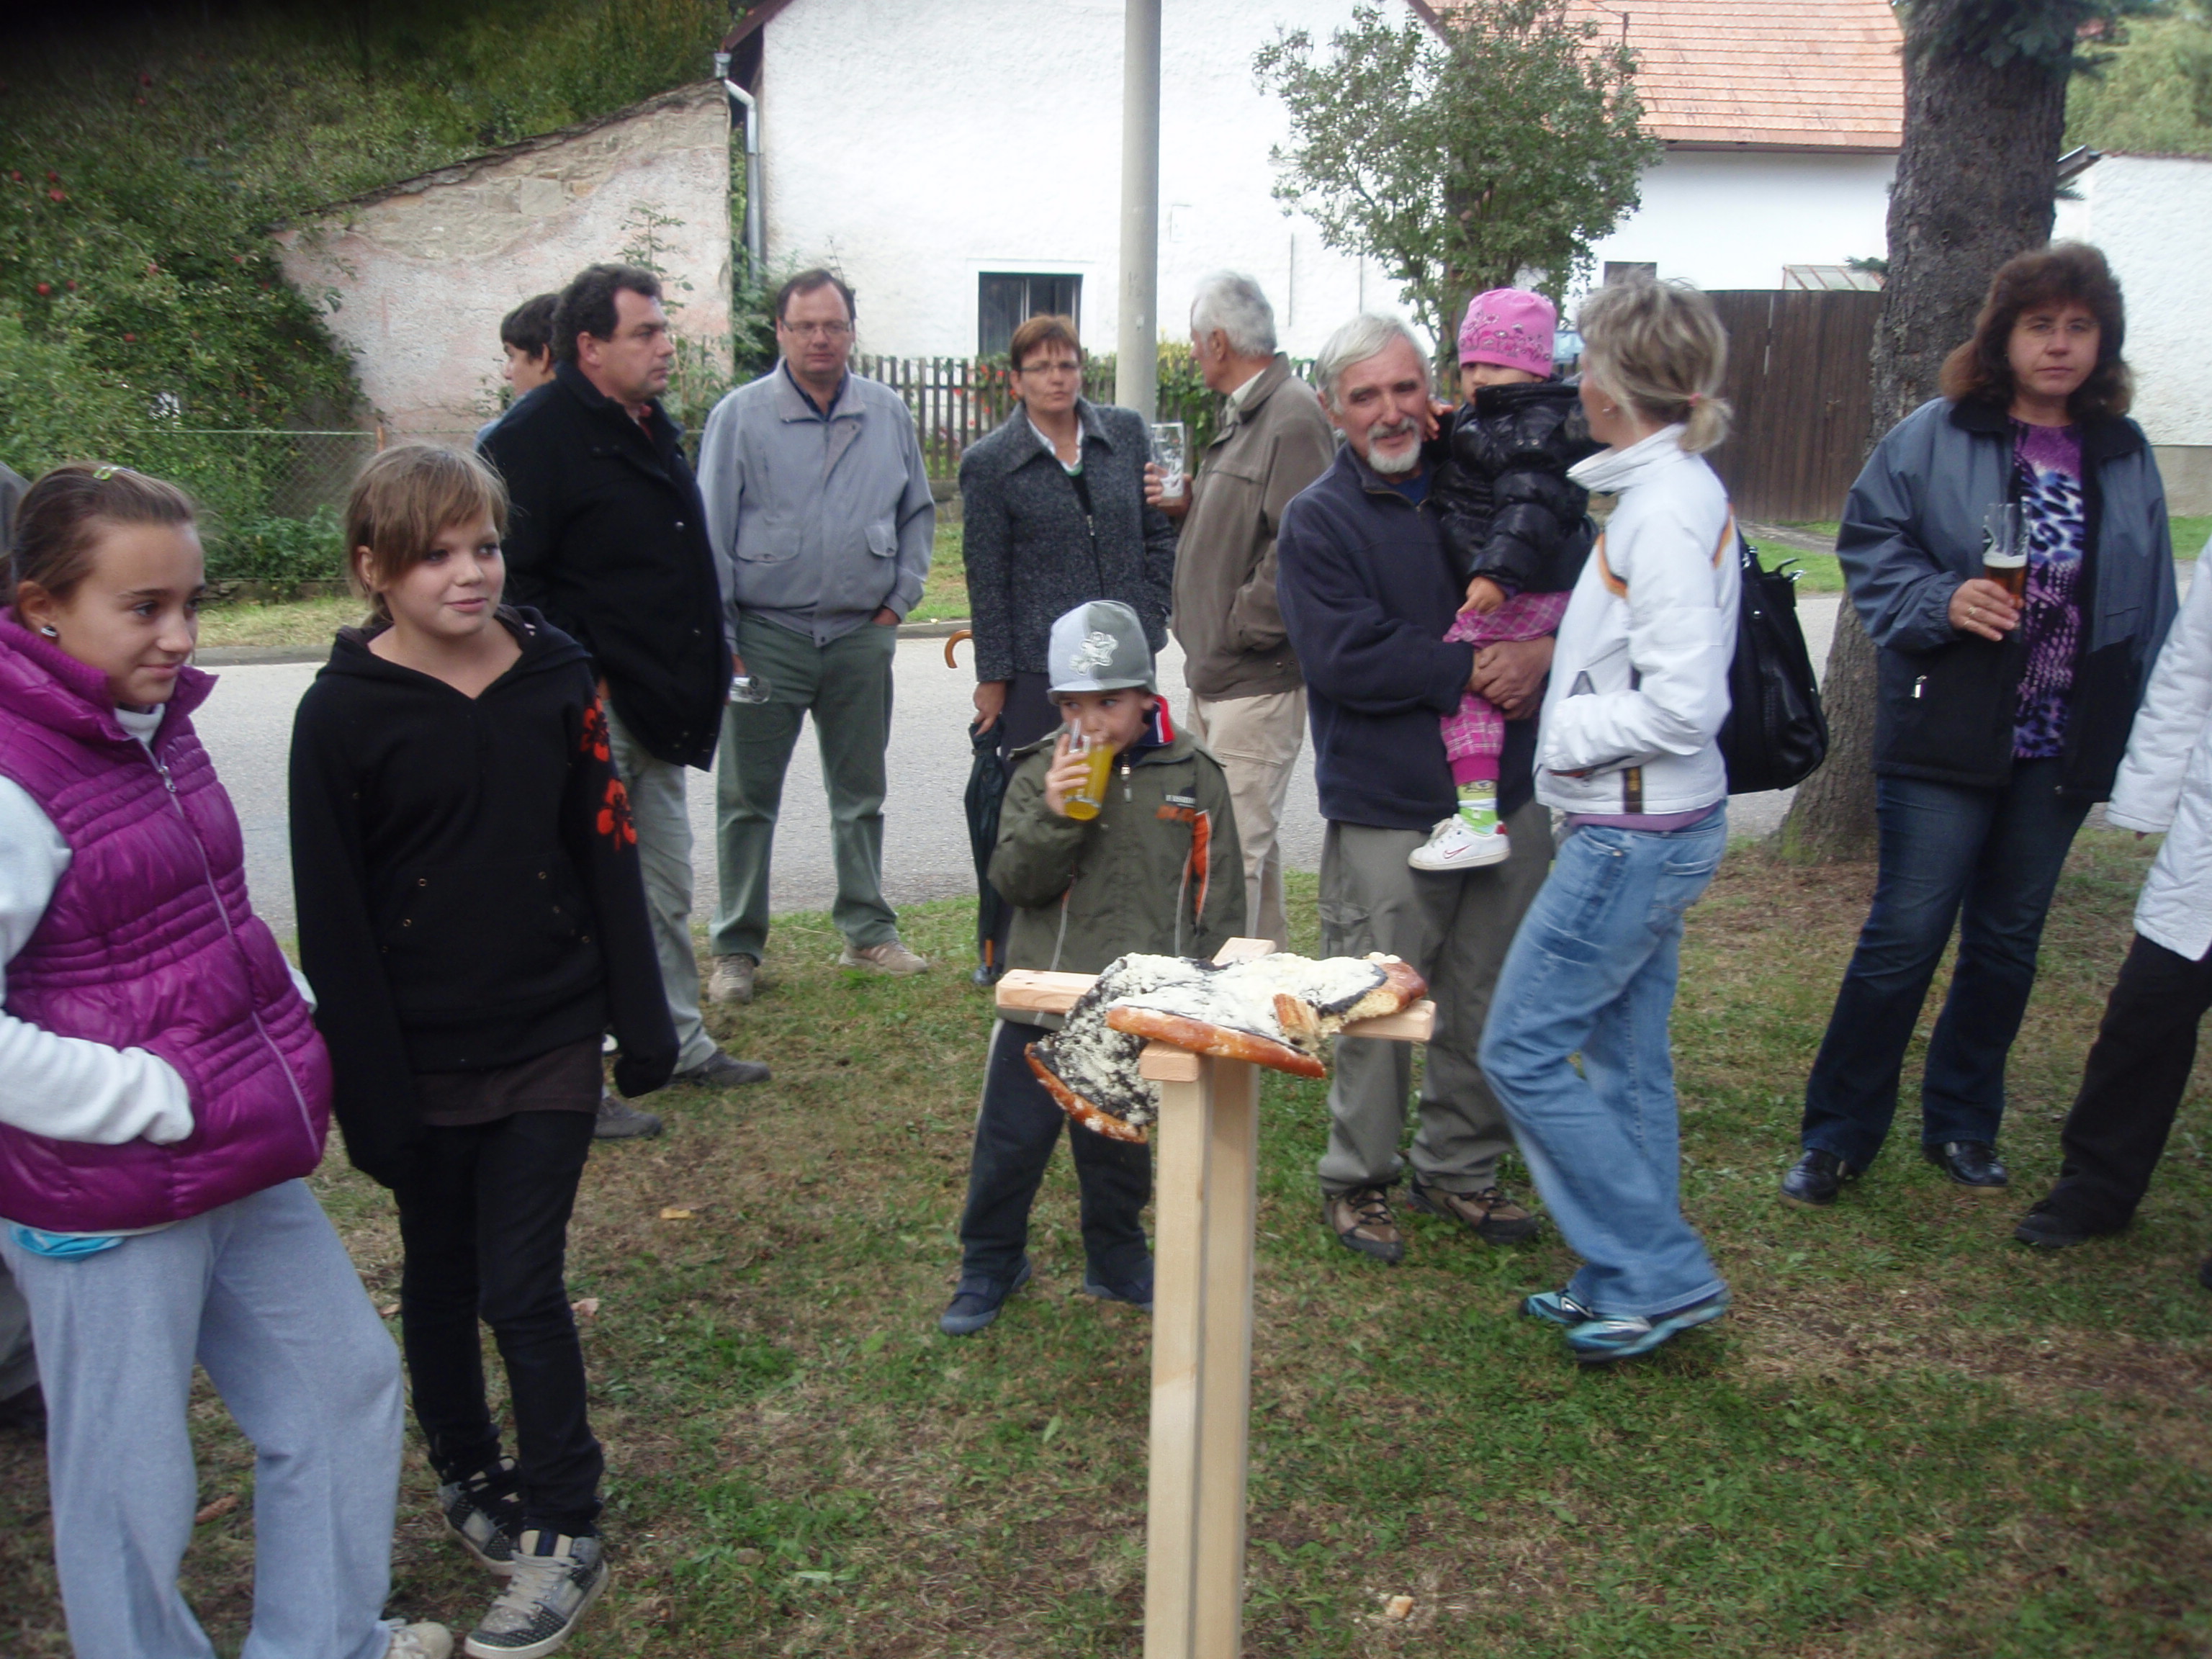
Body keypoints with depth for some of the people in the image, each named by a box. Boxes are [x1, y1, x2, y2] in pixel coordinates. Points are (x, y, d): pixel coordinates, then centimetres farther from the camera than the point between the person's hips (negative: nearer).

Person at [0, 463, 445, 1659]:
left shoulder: (155, 728, 6)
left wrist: (292, 1030, 8)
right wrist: (159, 1099, -22)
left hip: (244, 1171, 9)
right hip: (104, 1202, -9)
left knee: (348, 1381, 19)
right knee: (132, 1481, 8)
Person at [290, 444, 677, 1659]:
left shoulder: (555, 676, -3)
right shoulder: (343, 712, -9)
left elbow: (605, 857, 2)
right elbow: (332, 919, -7)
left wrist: (641, 1022, 3)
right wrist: (368, 1090, -9)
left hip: (548, 1044, 0)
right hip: (421, 1060, 0)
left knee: (523, 1287, 2)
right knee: (440, 1280, 17)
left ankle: (565, 1536, 17)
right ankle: (468, 1478, 39)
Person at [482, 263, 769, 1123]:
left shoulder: (652, 429, 14)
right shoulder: (539, 434, -14)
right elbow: (510, 577, -20)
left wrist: (710, 662, 18)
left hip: (656, 712, 9)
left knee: (665, 890, 18)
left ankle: (682, 1044, 32)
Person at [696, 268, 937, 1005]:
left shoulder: (888, 414, 6)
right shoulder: (740, 416, -3)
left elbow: (918, 513, 16)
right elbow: (711, 533, -2)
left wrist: (898, 600, 5)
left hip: (860, 634, 3)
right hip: (767, 634, -2)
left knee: (861, 793, 12)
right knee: (748, 798, 3)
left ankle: (868, 931, 23)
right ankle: (736, 948, 12)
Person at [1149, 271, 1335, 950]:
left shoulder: (1293, 416, -15)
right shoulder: (1240, 416, 18)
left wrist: (1242, 629, -18)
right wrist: (1187, 508, 8)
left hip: (1258, 678, -10)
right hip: (1215, 672, 10)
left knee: (1238, 849, -8)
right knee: (1251, 841, 18)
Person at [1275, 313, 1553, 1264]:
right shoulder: (1317, 521, -4)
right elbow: (1345, 657, -16)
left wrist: (1545, 651, -9)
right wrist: (1471, 669, -15)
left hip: (1508, 799, 5)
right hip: (1387, 815, -5)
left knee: (1490, 1006, 13)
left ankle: (1459, 1168, 31)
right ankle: (1357, 1180, 22)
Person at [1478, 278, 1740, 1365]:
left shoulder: (1664, 509, -20)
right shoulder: (1674, 488, 10)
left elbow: (1685, 704, -24)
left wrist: (1571, 732, -12)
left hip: (1634, 830, -10)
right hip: (1652, 825, 10)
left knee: (1523, 1047, -2)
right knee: (1625, 1055, 16)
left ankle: (1661, 1276, 7)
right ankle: (1628, 1283, 28)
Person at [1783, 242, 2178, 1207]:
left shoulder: (2124, 457, 10)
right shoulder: (1936, 436, -3)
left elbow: (2151, 612, 15)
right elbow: (1869, 543, -3)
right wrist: (1940, 602, -21)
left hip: (2060, 750, 5)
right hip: (1946, 738, -4)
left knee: (2008, 944, 13)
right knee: (1905, 936, -4)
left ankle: (1962, 1127, 28)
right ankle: (1837, 1136, 9)